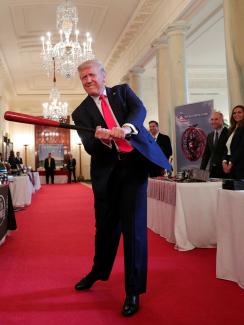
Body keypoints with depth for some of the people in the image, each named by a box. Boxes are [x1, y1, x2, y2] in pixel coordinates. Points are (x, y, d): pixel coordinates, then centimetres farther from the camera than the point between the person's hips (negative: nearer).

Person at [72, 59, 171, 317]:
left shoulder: (122, 91, 12)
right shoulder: (81, 112, 10)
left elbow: (139, 109, -8)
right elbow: (90, 147, -3)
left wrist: (125, 128, -29)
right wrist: (102, 138, -26)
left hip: (135, 162, -1)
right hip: (106, 170, 2)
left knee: (133, 226, -4)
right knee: (106, 225, 13)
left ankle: (133, 291, 9)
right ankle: (99, 271, 41)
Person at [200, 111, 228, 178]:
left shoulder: (228, 133, -5)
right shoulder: (209, 136, 14)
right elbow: (206, 154, 15)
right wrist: (201, 170, 7)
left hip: (224, 170, -5)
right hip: (212, 170, 5)